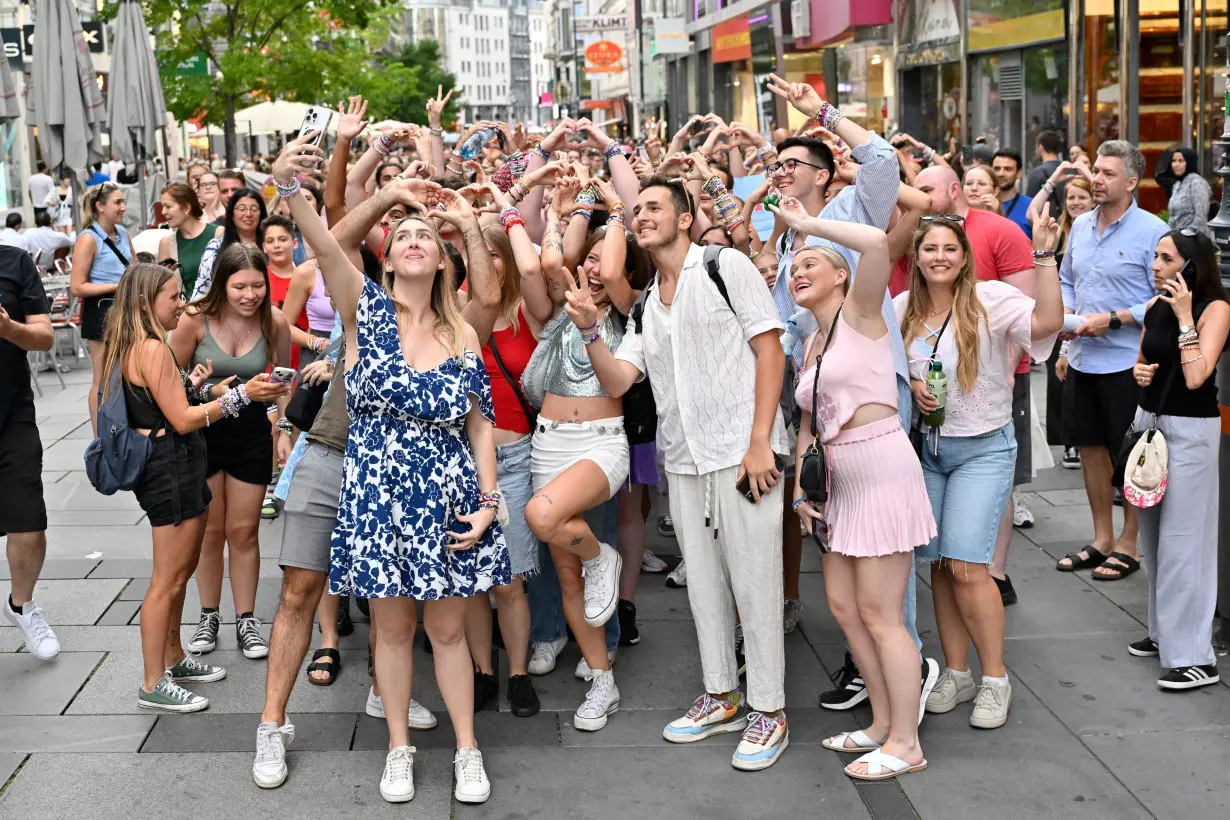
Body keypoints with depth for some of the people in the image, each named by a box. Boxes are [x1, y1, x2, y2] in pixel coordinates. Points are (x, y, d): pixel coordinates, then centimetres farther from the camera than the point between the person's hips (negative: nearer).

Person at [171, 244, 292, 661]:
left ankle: (246, 619, 20)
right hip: (201, 430, 0)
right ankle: (208, 615, 28)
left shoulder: (274, 321, -16)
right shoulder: (196, 319, -21)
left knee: (243, 530, 8)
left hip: (251, 430, 1)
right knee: (209, 530, 13)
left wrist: (286, 430, -2)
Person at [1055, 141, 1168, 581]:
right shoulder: (1081, 226, 9)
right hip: (1082, 358, 7)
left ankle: (1128, 544, 17)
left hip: (1128, 362, -6)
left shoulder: (1152, 231, -12)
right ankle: (1101, 539, 27)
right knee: (1091, 447, 14)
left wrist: (1111, 319, -19)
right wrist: (1064, 311, -1)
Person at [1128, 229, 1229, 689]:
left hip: (1190, 430, -7)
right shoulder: (1156, 306, 7)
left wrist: (1184, 316, -21)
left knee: (1182, 540, -8)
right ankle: (1164, 631, 26)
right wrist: (1139, 371, -1)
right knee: (1153, 534, 13)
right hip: (1149, 419, 7)